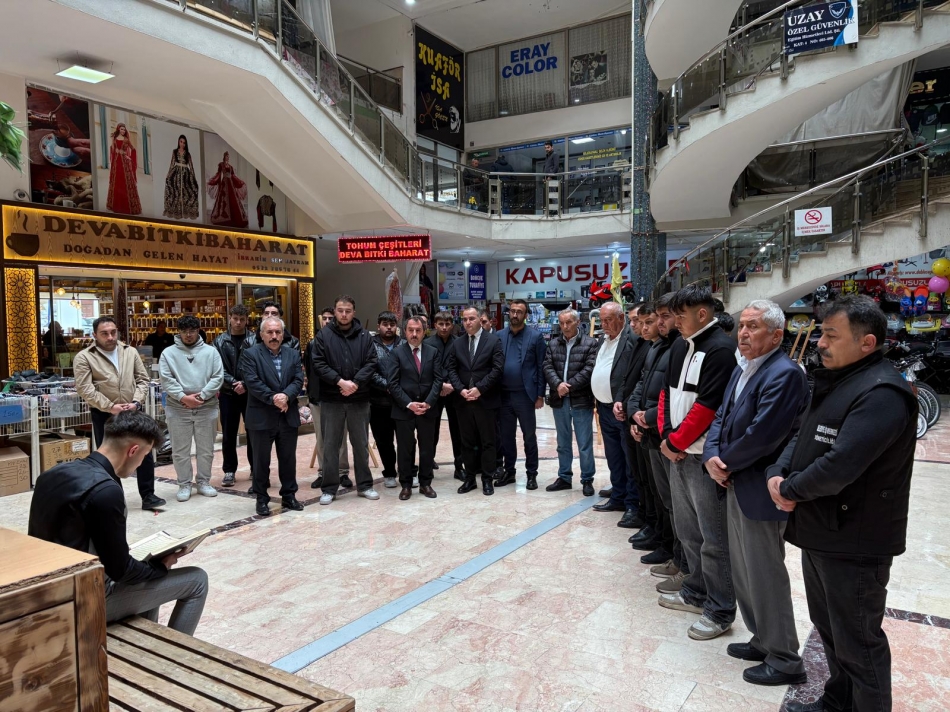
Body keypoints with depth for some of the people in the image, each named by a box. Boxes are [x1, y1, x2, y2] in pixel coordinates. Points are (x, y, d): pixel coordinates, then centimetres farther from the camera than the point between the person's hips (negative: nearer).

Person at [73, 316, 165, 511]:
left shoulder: (130, 352, 7)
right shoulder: (84, 357, -5)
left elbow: (143, 379, 7)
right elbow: (85, 389, -12)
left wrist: (136, 402, -8)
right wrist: (110, 407, -17)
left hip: (133, 412, 3)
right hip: (104, 415, -3)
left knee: (145, 453, 4)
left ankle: (148, 496, 14)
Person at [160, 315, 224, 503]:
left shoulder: (210, 351, 4)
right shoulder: (168, 353, 2)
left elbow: (218, 377, -4)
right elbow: (166, 380, -6)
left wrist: (201, 396, -14)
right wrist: (183, 397, -18)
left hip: (207, 408, 1)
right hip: (177, 409, -1)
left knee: (206, 449, 10)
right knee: (180, 451, 6)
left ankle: (204, 482, 24)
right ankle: (184, 484, 19)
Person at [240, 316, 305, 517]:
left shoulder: (293, 354, 9)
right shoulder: (250, 354, -4)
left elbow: (298, 380, 0)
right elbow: (252, 382, -14)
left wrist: (286, 396, -18)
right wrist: (273, 399, -20)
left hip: (288, 416, 4)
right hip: (261, 417, -4)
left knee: (288, 459, 12)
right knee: (261, 460, 7)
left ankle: (289, 495, 24)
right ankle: (261, 499, 18)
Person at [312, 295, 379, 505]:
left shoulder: (364, 335, 4)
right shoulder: (324, 335, -1)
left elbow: (371, 363, -2)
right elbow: (318, 364, -7)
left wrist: (355, 383, -16)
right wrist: (340, 381, -17)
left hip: (359, 399, 1)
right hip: (331, 399, -1)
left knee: (361, 444, 11)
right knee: (330, 445, 6)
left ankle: (364, 485, 23)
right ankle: (329, 488, 16)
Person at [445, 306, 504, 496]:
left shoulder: (493, 341, -2)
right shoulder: (457, 344, 10)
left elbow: (498, 369, -10)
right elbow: (451, 369, 6)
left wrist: (479, 388, -15)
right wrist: (461, 389, -10)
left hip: (486, 400, -3)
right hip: (463, 400, 4)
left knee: (487, 442, 4)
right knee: (467, 442, 10)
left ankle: (487, 480, 13)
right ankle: (470, 478, 19)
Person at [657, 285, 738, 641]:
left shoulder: (721, 349, -15)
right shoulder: (680, 345, 11)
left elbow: (707, 406, -19)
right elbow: (667, 391, 15)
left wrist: (676, 442, -11)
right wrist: (666, 436, 2)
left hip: (705, 456, -8)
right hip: (677, 452, 8)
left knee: (714, 538, 2)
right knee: (688, 531, 19)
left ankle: (720, 611, 14)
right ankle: (696, 592, 35)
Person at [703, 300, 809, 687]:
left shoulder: (784, 374, -20)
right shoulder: (742, 369, 11)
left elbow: (761, 435, -26)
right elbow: (722, 417, 10)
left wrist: (726, 463, -11)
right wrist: (712, 456, -7)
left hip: (760, 491, -9)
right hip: (736, 485, 9)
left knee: (765, 575, 3)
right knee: (743, 571, 19)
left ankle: (784, 660, 20)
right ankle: (763, 640, 36)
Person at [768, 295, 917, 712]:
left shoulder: (882, 393, -23)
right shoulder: (836, 382, 11)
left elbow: (840, 466, -31)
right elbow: (803, 439, 13)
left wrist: (790, 490, -15)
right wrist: (778, 473, -7)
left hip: (854, 543, -10)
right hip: (820, 532, 10)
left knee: (857, 643, 7)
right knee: (828, 626, 24)